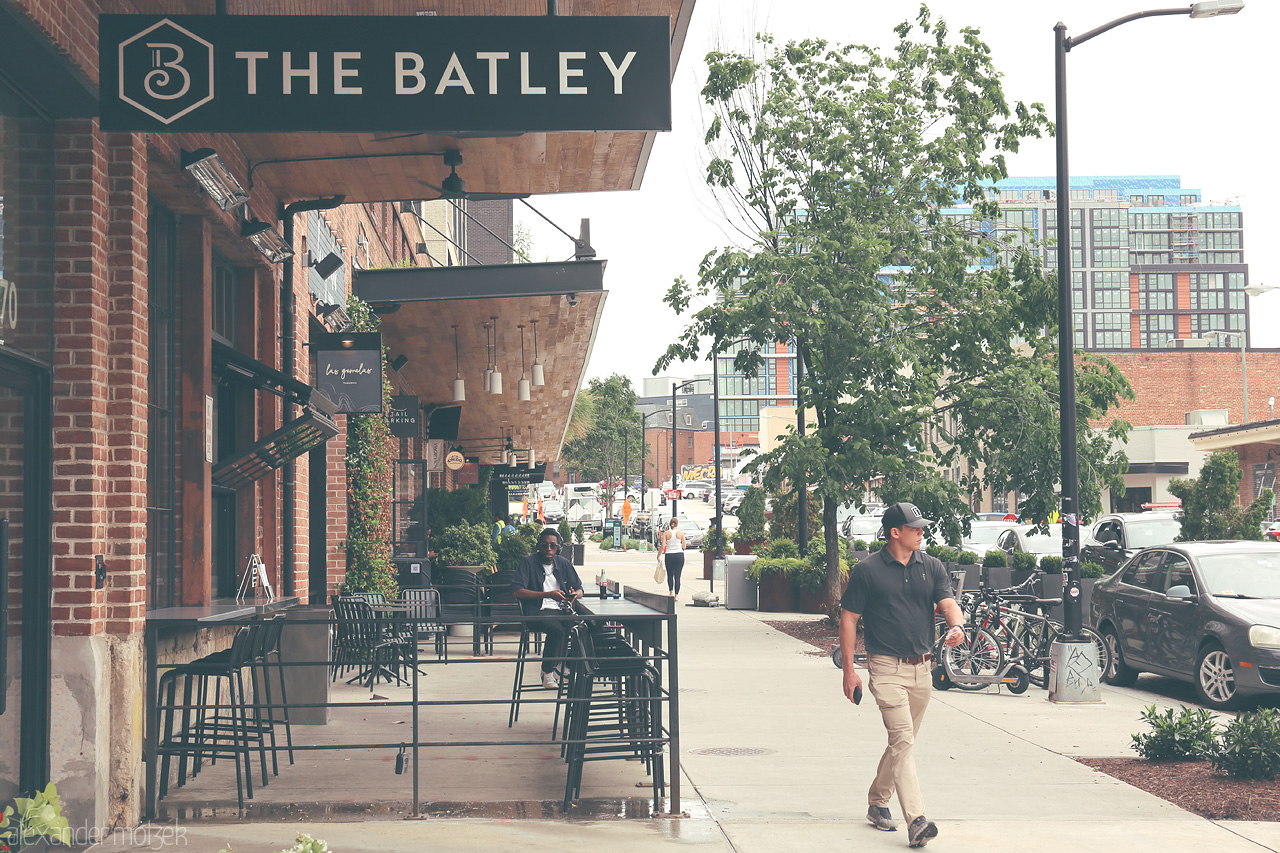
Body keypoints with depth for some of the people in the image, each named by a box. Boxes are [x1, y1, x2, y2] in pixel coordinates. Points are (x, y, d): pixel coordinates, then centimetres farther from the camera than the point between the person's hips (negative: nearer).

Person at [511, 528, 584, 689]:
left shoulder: (563, 564, 16)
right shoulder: (528, 563, 0)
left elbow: (579, 590, 21)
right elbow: (516, 592, -11)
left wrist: (574, 594, -7)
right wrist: (548, 595, -16)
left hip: (560, 609, 5)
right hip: (537, 612, -5)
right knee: (557, 629, -35)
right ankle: (547, 673, -20)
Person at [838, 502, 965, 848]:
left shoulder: (931, 567, 8)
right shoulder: (867, 570, -5)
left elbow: (948, 602, -2)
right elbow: (849, 619, -2)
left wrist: (956, 626, -26)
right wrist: (849, 669, -6)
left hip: (922, 669, 5)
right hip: (886, 667, -5)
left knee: (903, 740, 15)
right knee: (902, 739, -15)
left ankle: (877, 803, 33)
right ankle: (916, 820, -22)